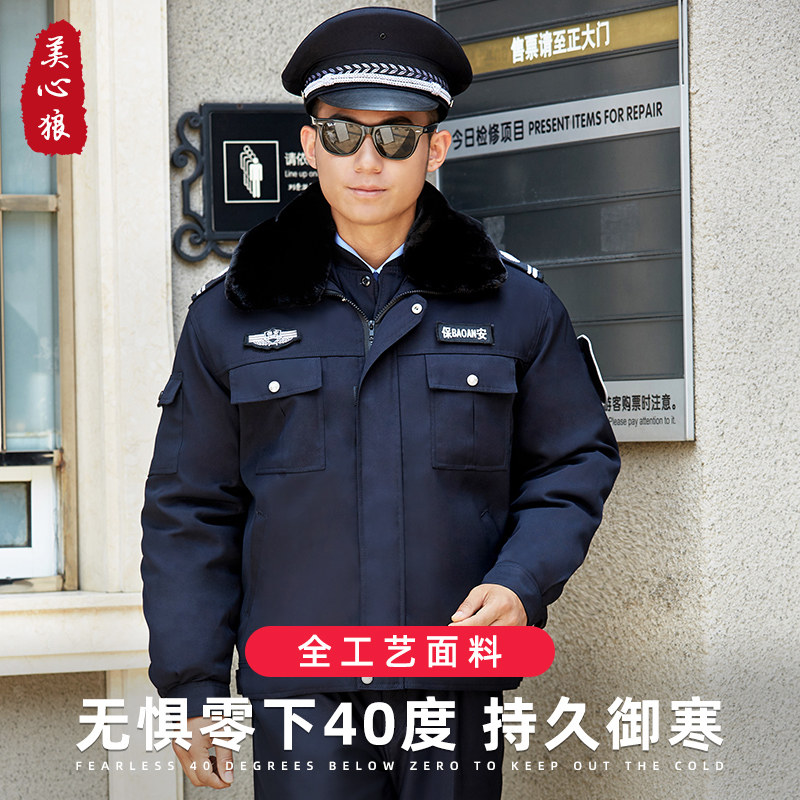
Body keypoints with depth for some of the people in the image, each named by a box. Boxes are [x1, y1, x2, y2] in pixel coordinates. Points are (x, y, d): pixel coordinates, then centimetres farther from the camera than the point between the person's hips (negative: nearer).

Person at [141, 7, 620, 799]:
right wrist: (191, 688, 2)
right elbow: (190, 510, 6)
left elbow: (576, 463, 10)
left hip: (458, 682, 1)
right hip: (297, 694, -1)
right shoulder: (231, 315, 4)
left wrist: (521, 584, -8)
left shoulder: (516, 305, 5)